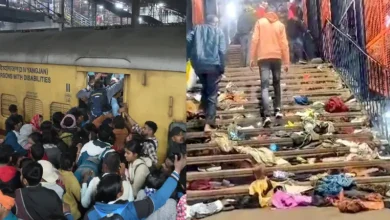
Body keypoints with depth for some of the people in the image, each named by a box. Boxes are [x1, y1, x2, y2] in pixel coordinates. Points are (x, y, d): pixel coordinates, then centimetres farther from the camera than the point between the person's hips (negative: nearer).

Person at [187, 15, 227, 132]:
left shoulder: (197, 29, 16)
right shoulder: (218, 31, 10)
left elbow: (187, 41, -1)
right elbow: (222, 51, -1)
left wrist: (188, 58, 5)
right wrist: (222, 68, 0)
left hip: (198, 65, 3)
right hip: (212, 65, -3)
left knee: (205, 89, 26)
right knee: (212, 94, 0)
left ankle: (205, 113, 23)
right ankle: (208, 124, -8)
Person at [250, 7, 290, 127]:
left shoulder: (260, 22, 6)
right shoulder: (280, 25, 8)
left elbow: (255, 40, -1)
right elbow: (284, 44, 4)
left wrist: (252, 58, 1)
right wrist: (286, 61, 7)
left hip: (263, 57, -1)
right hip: (277, 57, 2)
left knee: (265, 86, -8)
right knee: (277, 83, 19)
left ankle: (266, 115, -21)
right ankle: (277, 110, 16)